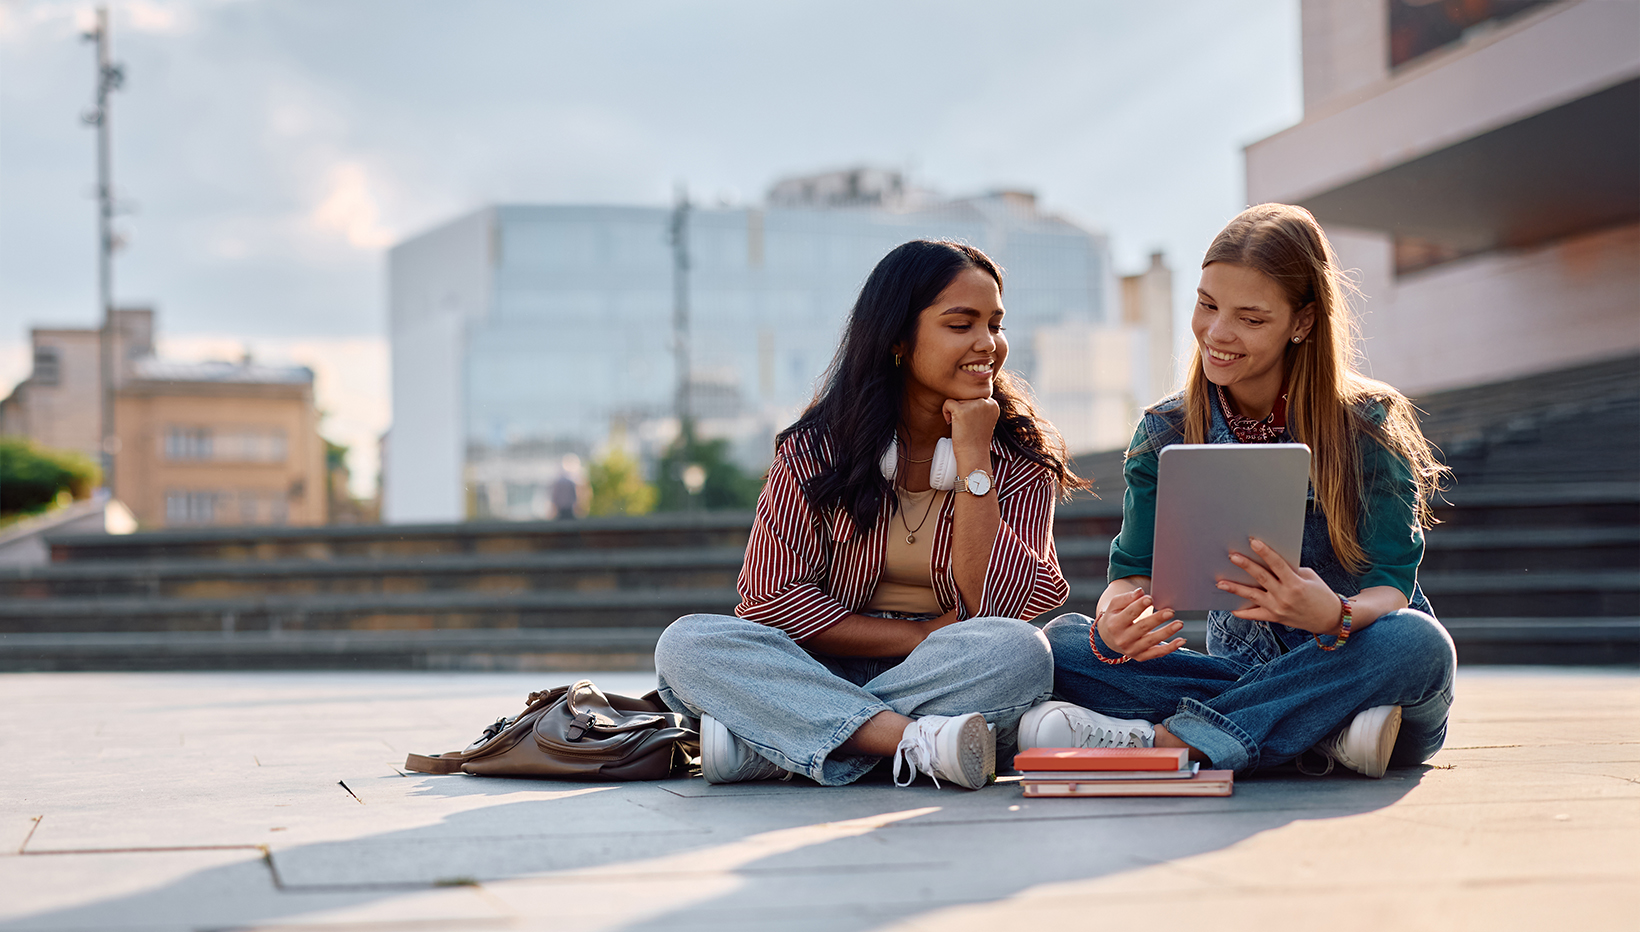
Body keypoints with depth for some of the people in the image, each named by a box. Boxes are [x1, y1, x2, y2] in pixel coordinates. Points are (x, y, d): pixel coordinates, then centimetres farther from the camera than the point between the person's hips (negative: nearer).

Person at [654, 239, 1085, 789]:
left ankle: (761, 744, -29)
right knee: (686, 645, -24)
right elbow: (773, 598, -6)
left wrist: (972, 456, -13)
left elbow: (998, 606, -10)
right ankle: (918, 739, -37)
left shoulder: (1021, 457, 2)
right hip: (822, 668, 0)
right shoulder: (816, 449, 0)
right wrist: (922, 636, -12)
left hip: (955, 681, 0)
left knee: (1020, 651, -34)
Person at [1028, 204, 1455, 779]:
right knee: (1060, 645, -19)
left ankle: (1162, 742, -36)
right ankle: (1326, 737, -27)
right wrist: (1114, 625, -29)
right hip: (1244, 668, 3)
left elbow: (1391, 587, -14)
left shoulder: (1368, 425, -8)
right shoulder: (1166, 435, 2)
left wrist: (1335, 616, -38)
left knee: (1416, 641, -38)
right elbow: (1134, 571, -3)